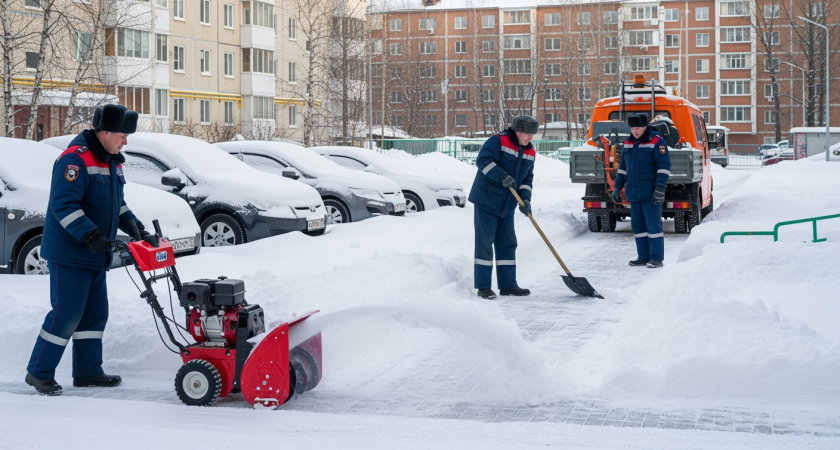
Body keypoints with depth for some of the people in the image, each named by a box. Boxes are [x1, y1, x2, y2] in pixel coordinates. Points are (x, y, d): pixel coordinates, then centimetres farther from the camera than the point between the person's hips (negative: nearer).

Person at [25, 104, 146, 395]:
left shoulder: (112, 161, 13)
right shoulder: (76, 159, -18)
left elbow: (117, 203, 23)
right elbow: (63, 204, -26)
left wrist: (134, 226, 10)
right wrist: (90, 235, -31)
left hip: (95, 255, 10)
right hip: (70, 255, -10)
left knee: (95, 314, 12)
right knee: (66, 314, -7)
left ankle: (87, 372, 21)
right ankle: (38, 372, 5)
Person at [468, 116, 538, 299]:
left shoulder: (530, 152, 8)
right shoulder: (498, 141, -13)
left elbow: (527, 178, 7)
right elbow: (483, 160, -23)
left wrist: (525, 198, -10)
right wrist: (501, 176, -34)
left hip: (507, 207, 7)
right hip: (486, 202, -7)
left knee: (507, 244, 9)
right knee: (484, 243, -4)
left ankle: (508, 284, 17)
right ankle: (483, 286, 0)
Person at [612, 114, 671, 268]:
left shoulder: (656, 142, -8)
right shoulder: (628, 144, 14)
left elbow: (664, 166, -13)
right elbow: (622, 167, 21)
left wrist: (660, 188, -20)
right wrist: (617, 187, 19)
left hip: (650, 194, -7)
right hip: (634, 193, 7)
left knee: (653, 225, -5)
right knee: (638, 225, 10)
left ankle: (657, 258, -1)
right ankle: (644, 256, 17)